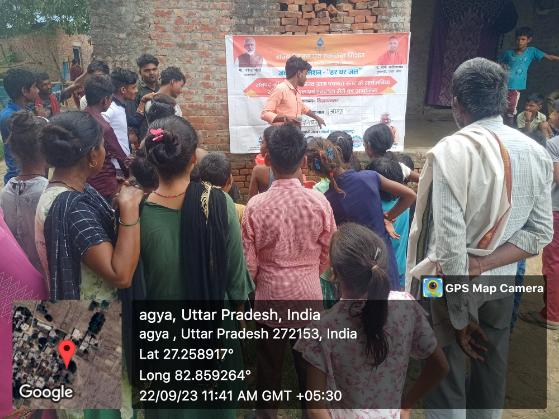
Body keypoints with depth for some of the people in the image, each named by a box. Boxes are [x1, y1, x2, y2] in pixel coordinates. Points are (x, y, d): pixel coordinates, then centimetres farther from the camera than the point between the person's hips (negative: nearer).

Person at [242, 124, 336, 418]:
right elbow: (327, 254, -2)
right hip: (308, 294, 1)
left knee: (270, 361, 20)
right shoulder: (319, 202, -14)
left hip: (270, 295, -1)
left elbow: (249, 261, -10)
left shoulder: (256, 205, -19)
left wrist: (251, 284, 12)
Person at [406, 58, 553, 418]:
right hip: (502, 282, 6)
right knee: (491, 373, 23)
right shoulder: (537, 153, -1)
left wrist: (460, 316, -14)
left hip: (448, 282, -6)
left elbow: (450, 241, -23)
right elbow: (540, 234, -2)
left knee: (446, 379, 10)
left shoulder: (450, 151, -21)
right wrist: (482, 265, -9)